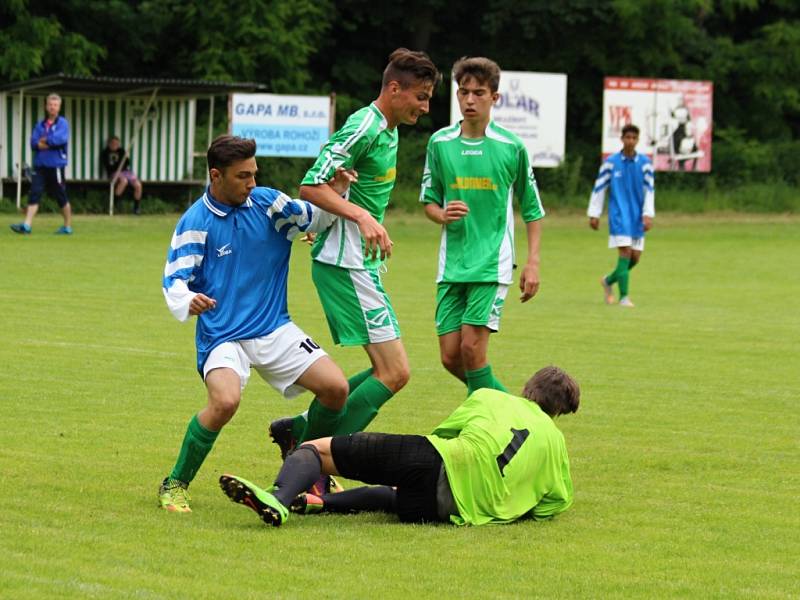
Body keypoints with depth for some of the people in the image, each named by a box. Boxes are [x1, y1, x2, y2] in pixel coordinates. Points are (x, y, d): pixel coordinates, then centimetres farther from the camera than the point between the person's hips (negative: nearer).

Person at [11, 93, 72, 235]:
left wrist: (44, 140, -5)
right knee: (34, 194, -7)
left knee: (61, 197, 4)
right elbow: (34, 142, 2)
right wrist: (50, 142, -13)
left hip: (56, 166, -4)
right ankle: (27, 225, -13)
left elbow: (60, 139, -18)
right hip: (39, 165, 4)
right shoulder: (40, 125, 13)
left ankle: (68, 227, 16)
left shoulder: (62, 123, -1)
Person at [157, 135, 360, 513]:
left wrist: (336, 195, -5)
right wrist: (187, 302, -36)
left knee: (335, 388, -8)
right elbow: (174, 279, -13)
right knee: (225, 401, -32)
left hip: (274, 329, 5)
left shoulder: (267, 202, 2)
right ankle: (175, 486, -11)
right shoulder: (195, 223, -10)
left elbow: (315, 219, 16)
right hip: (221, 336, -5)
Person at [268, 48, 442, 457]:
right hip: (345, 265, -10)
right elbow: (311, 186, -21)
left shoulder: (387, 130, 15)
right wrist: (361, 216, -30)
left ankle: (299, 430, 16)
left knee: (387, 372, 11)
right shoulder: (364, 127, -15)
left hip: (361, 266, 10)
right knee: (394, 373, -13)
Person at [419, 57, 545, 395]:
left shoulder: (511, 146, -2)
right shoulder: (440, 142, 4)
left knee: (472, 349, -15)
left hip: (493, 262, -4)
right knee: (450, 357, 0)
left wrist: (533, 262, 0)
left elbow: (532, 208, 6)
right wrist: (442, 214, -10)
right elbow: (428, 199, 14)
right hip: (452, 262, 4)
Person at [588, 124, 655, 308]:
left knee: (635, 257, 4)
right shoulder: (611, 162, -1)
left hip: (637, 218, 3)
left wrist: (648, 215, -8)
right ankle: (624, 297, -11)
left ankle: (608, 281, 28)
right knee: (625, 253, -14)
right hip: (619, 216, -3)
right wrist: (594, 214, 2)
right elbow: (599, 188, 4)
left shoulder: (645, 163, 3)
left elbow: (650, 189, 3)